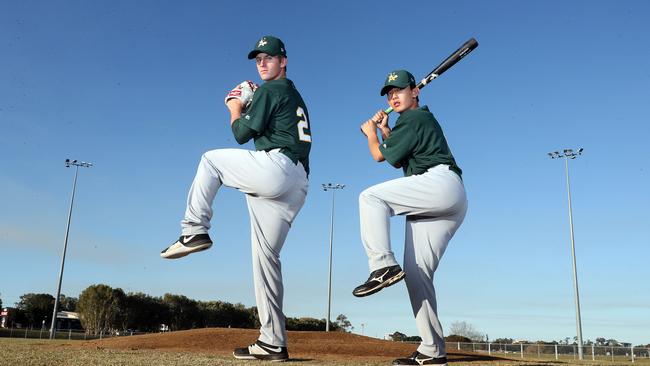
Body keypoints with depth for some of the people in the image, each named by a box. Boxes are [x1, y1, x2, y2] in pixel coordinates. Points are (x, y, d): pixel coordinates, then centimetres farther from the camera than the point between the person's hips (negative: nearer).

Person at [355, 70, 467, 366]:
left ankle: (383, 265, -28)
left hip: (442, 183, -10)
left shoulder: (414, 118, 2)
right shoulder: (421, 120, 32)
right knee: (415, 273, 2)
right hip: (443, 207, 10)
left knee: (371, 196, -17)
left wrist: (371, 132, 21)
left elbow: (379, 155, 3)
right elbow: (398, 156, 35)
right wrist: (385, 130, 27)